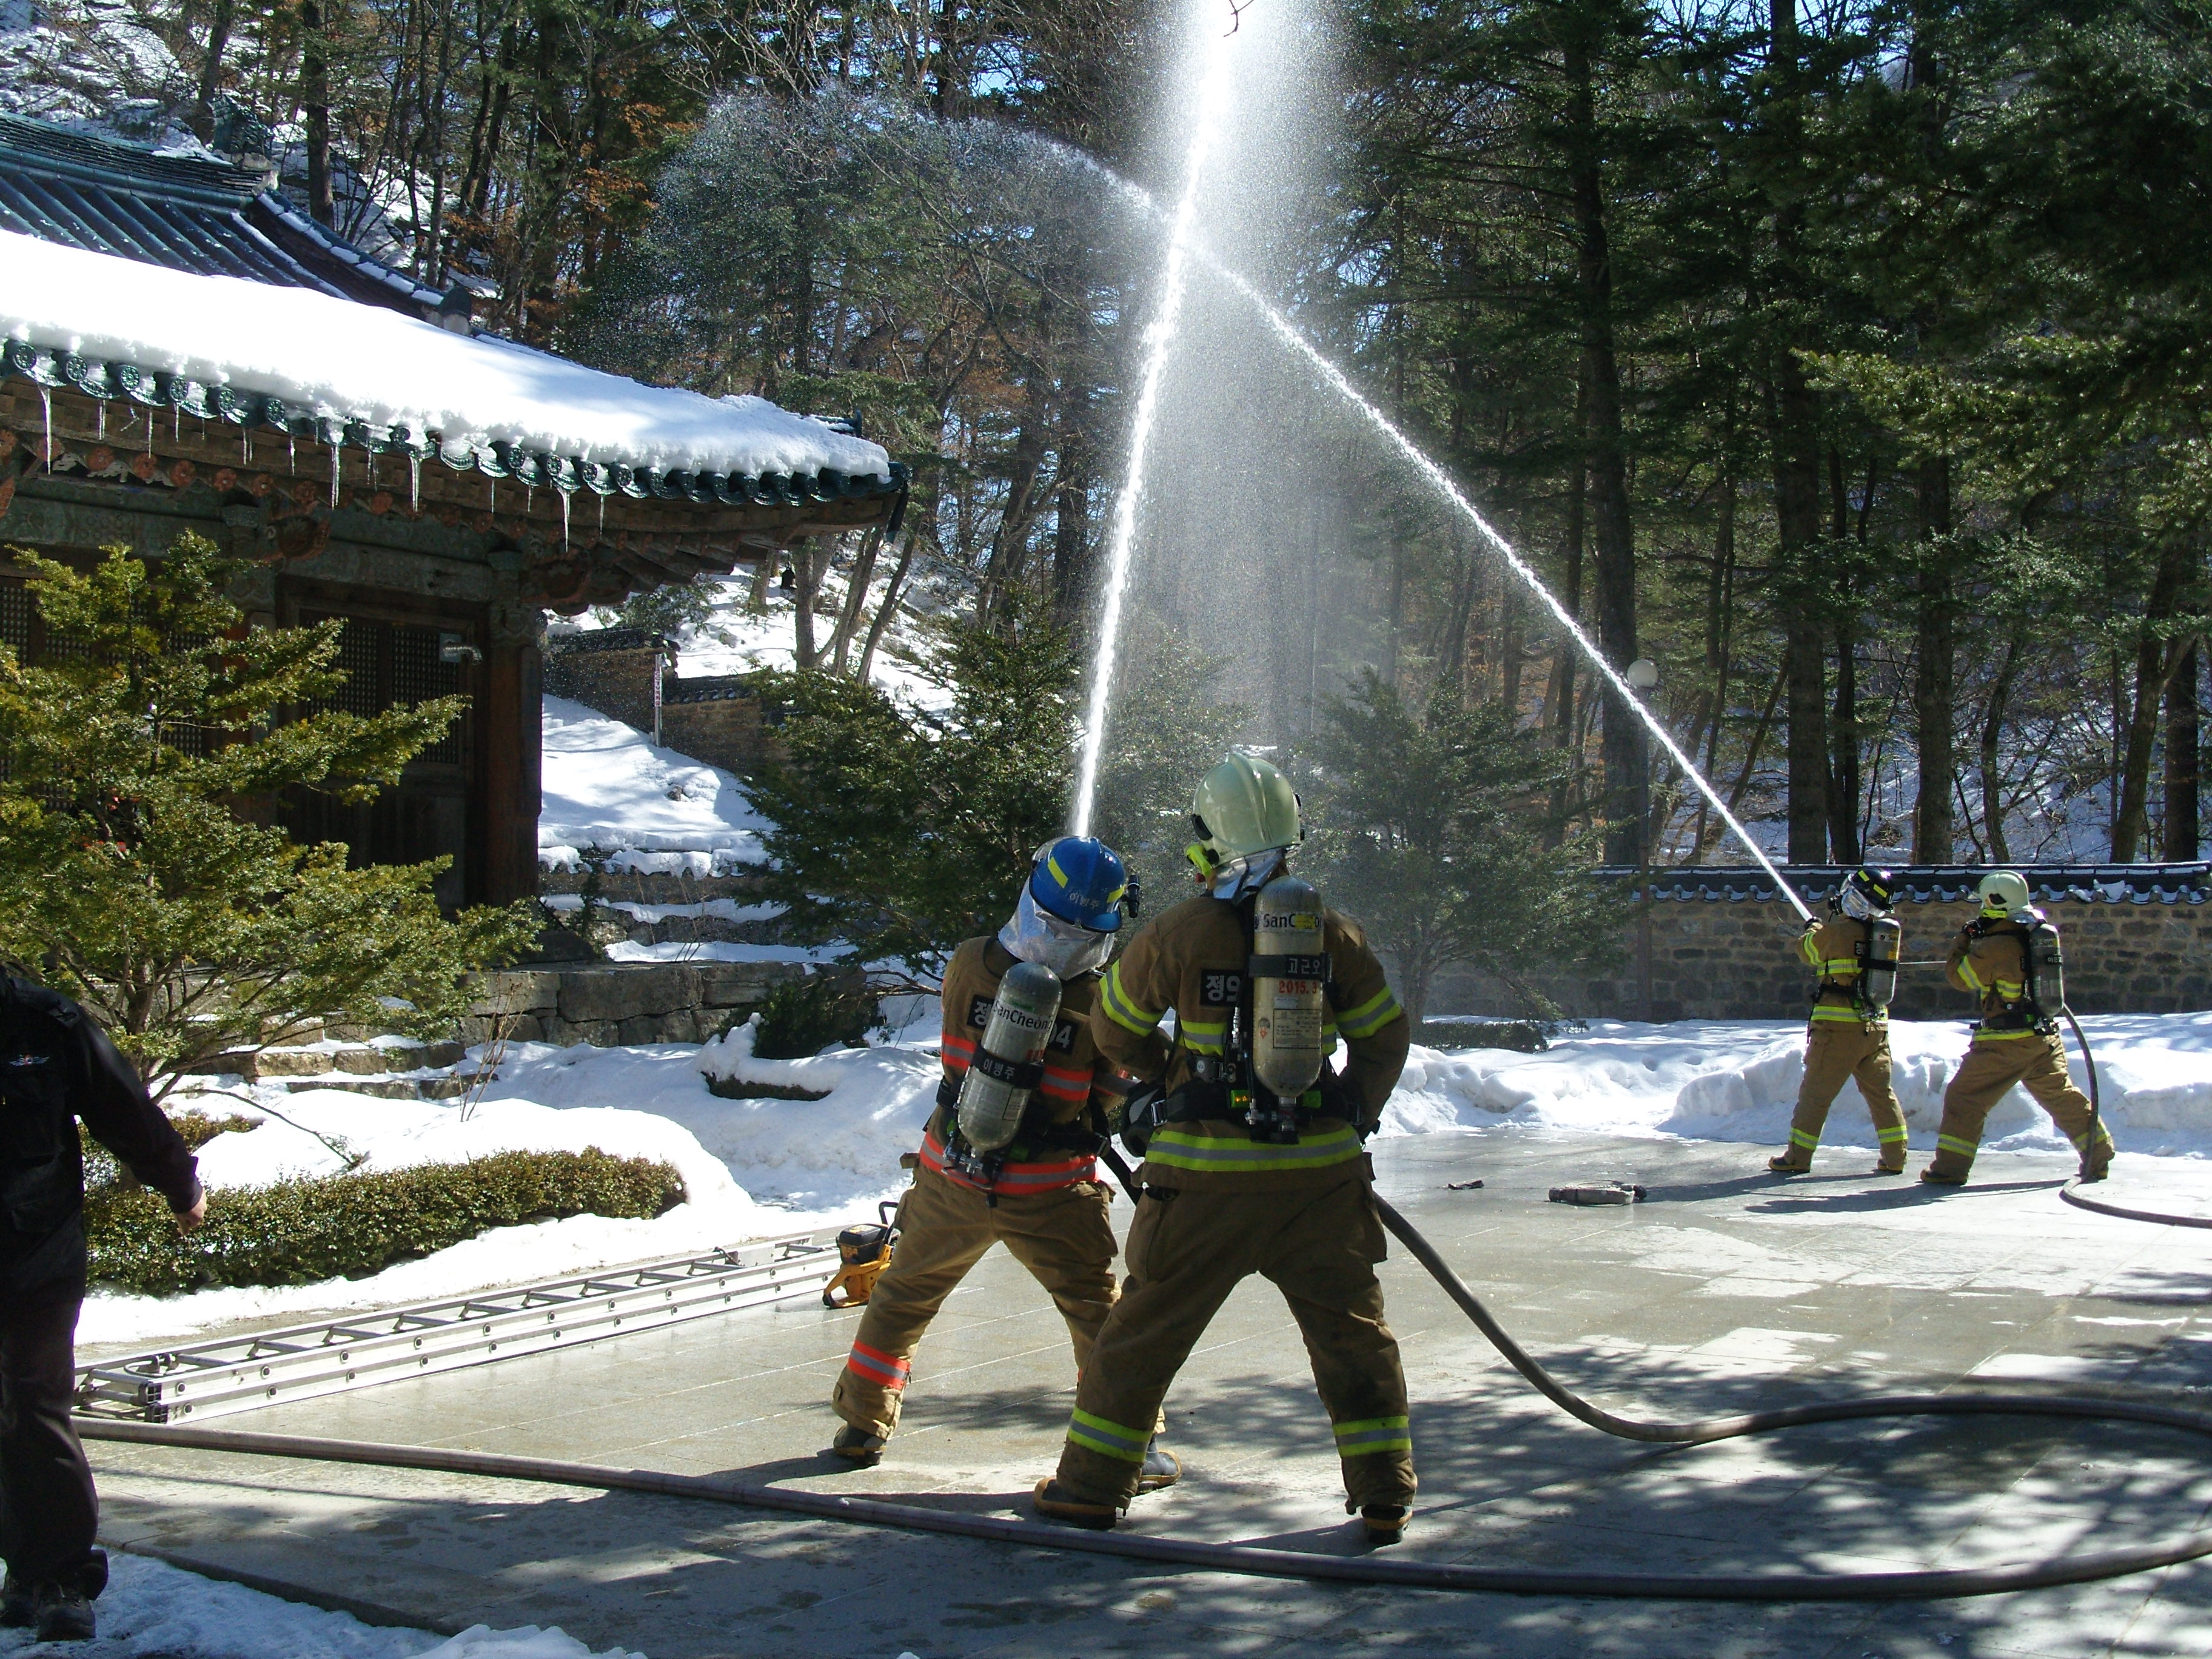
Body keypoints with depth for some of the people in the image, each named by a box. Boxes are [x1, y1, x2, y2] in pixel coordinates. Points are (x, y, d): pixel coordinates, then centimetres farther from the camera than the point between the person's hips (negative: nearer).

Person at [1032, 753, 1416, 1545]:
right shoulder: (1332, 931, 1)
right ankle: (1384, 1496, 16)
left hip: (1207, 1177, -2)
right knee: (1351, 1329, 14)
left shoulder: (1177, 932, -7)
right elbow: (1383, 1040, 10)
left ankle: (1091, 1486, 18)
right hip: (1320, 1173, 2)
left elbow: (1117, 1033, 8)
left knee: (1146, 1328, 10)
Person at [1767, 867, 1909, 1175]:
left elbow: (1809, 950, 8)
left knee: (1815, 1093, 2)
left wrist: (1814, 928, 28)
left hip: (1839, 1025, -5)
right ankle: (1895, 1158, 15)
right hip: (1876, 1026, 6)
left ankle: (1797, 1158, 5)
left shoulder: (1838, 930, -12)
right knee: (1881, 1093, 14)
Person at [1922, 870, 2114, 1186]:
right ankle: (2098, 1157, 22)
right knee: (2063, 1097, 18)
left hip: (2006, 1042, -7)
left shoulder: (1995, 947, -18)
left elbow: (1960, 976, -5)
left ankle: (1950, 1168, -1)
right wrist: (1979, 939, 12)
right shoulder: (2037, 932, 4)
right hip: (2045, 1038, 7)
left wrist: (1963, 940, 7)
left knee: (1965, 1098, 0)